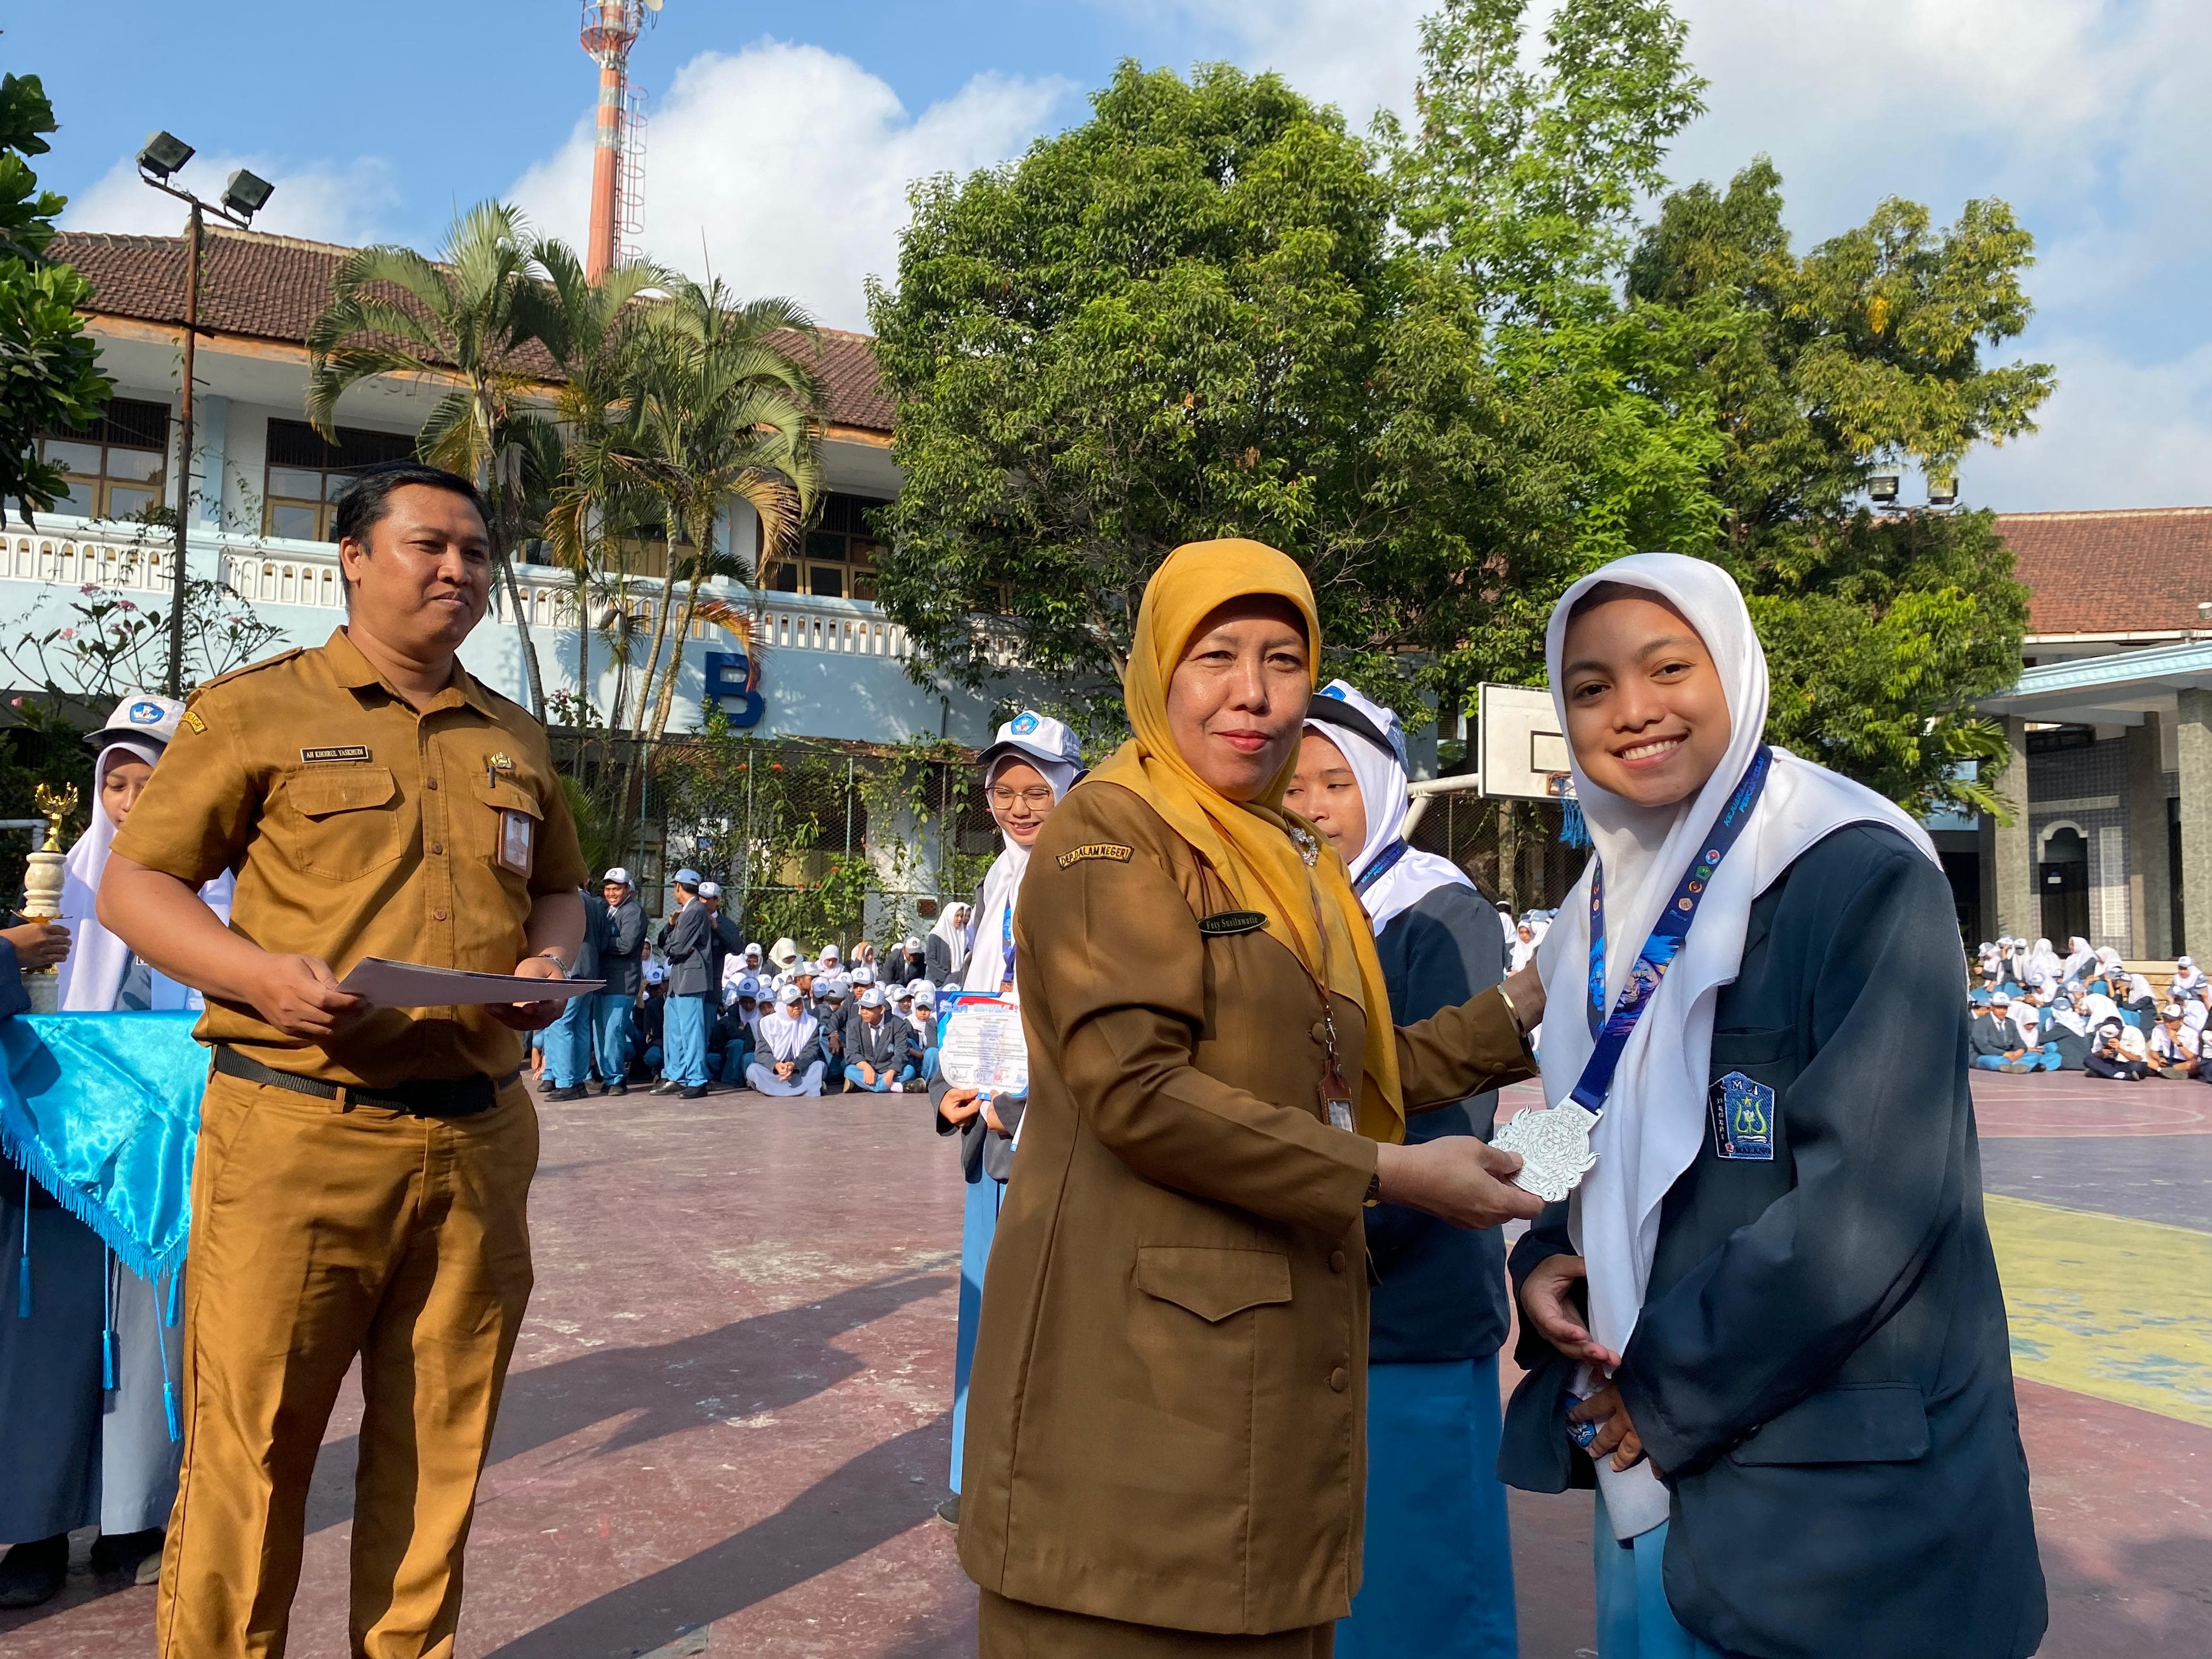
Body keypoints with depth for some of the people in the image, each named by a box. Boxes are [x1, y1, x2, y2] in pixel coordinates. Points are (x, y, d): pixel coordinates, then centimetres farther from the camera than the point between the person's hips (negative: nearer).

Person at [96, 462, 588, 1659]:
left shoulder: (516, 740, 16)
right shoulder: (254, 709, 2)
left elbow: (558, 891, 24)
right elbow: (132, 885, 1)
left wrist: (552, 959, 1)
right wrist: (263, 974, -16)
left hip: (476, 1140, 4)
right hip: (295, 1132, -4)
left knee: (439, 1447, 12)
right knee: (249, 1447, 2)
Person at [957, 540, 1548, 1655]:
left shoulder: (1290, 861, 16)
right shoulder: (1113, 831, -10)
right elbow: (1135, 1087, -20)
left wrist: (1523, 1010, 12)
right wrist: (1393, 1176, -16)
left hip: (1279, 1347, 8)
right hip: (1142, 1355, -8)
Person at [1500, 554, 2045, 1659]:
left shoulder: (1859, 876, -14)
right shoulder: (1611, 912, 8)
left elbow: (1870, 1195, -21)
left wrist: (1672, 1392, -15)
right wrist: (1544, 1266, -4)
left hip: (1840, 1481, -6)